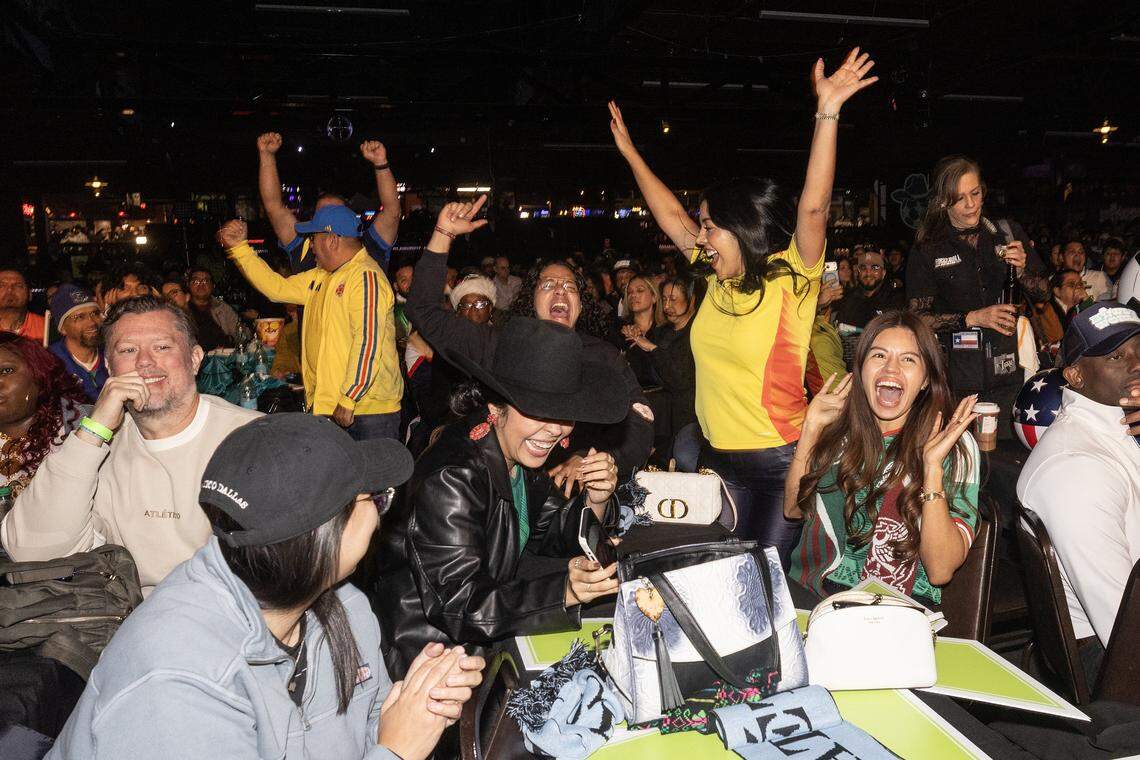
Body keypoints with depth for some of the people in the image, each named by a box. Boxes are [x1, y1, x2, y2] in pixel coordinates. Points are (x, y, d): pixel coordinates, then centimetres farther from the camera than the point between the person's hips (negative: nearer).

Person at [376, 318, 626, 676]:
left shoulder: (522, 455, 0)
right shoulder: (452, 480, -26)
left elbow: (551, 537, 8)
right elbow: (459, 606, -28)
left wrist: (595, 501, -11)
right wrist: (566, 590, -38)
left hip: (487, 638, 8)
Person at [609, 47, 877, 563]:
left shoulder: (789, 281, -11)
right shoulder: (720, 281, 5)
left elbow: (813, 208, -26)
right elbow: (671, 217, 14)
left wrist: (827, 113, -32)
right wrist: (629, 153, 20)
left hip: (780, 462, -6)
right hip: (720, 461, 6)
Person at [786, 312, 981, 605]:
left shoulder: (954, 446, -4)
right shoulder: (841, 429, 6)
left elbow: (940, 571, -11)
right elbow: (793, 508, 9)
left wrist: (932, 467, -21)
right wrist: (811, 426, 2)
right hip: (807, 597, 4)